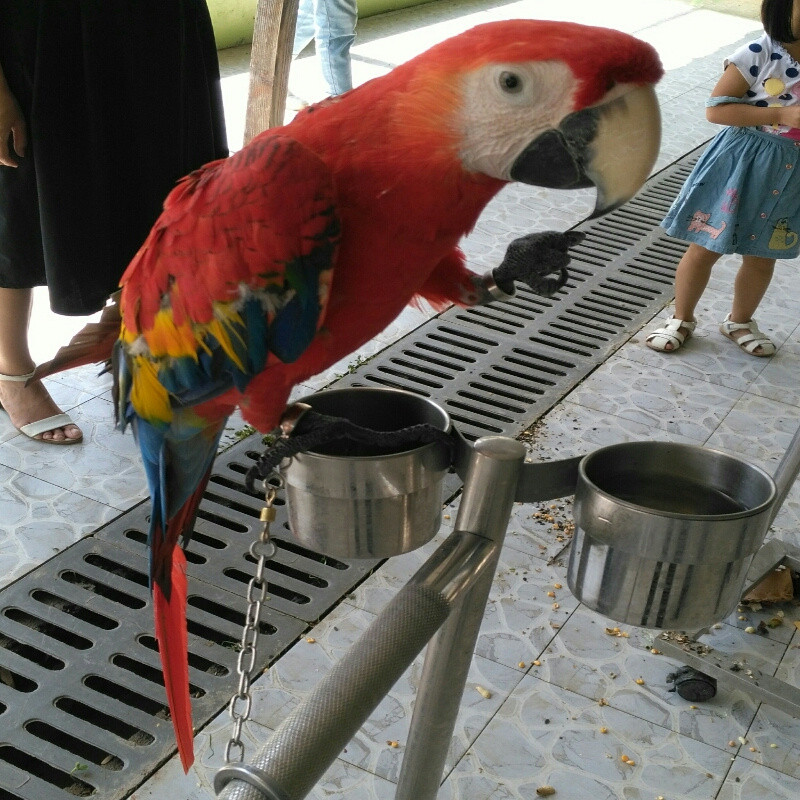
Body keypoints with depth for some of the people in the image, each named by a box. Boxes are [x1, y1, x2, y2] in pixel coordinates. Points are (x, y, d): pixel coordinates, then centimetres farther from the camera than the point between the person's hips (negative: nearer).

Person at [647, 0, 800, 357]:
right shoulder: (759, 54, -15)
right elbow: (716, 108, -19)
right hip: (740, 165, -4)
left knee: (762, 256, 15)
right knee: (705, 247, 6)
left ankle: (739, 321, 37)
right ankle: (682, 319, 26)